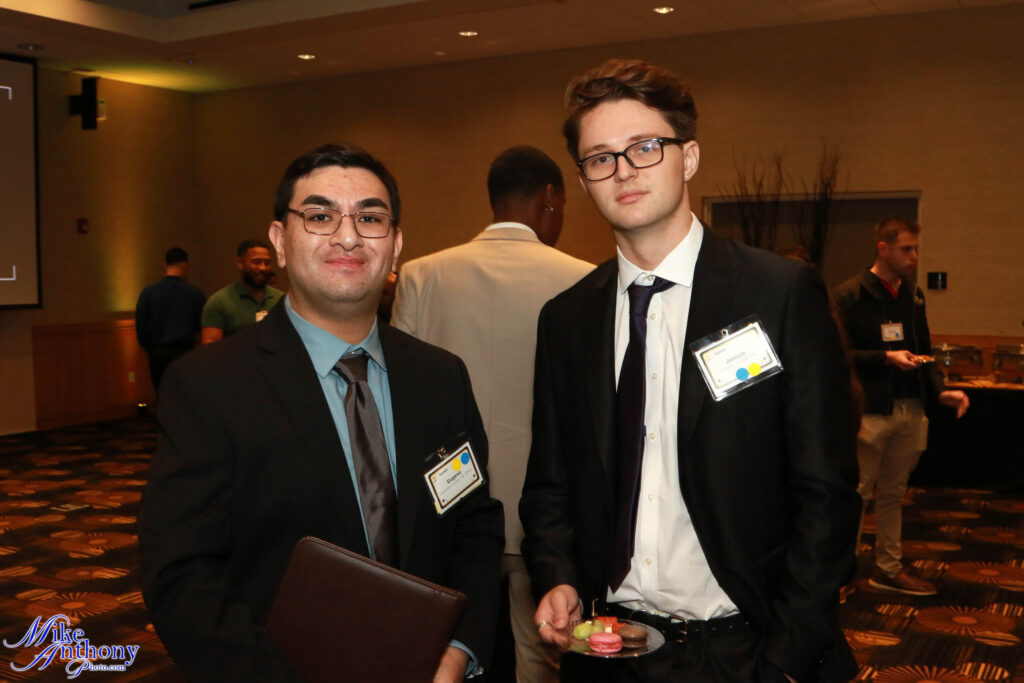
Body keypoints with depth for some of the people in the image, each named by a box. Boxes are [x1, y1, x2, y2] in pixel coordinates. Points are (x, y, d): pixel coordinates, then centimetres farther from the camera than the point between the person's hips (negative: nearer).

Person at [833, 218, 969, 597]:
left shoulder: (913, 295, 13)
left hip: (910, 410, 7)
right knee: (857, 493, -1)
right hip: (871, 410, -7)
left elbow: (923, 352, 16)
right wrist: (886, 358, -21)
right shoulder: (850, 296, -8)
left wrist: (939, 391, 2)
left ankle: (888, 569, 26)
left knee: (893, 493, 16)